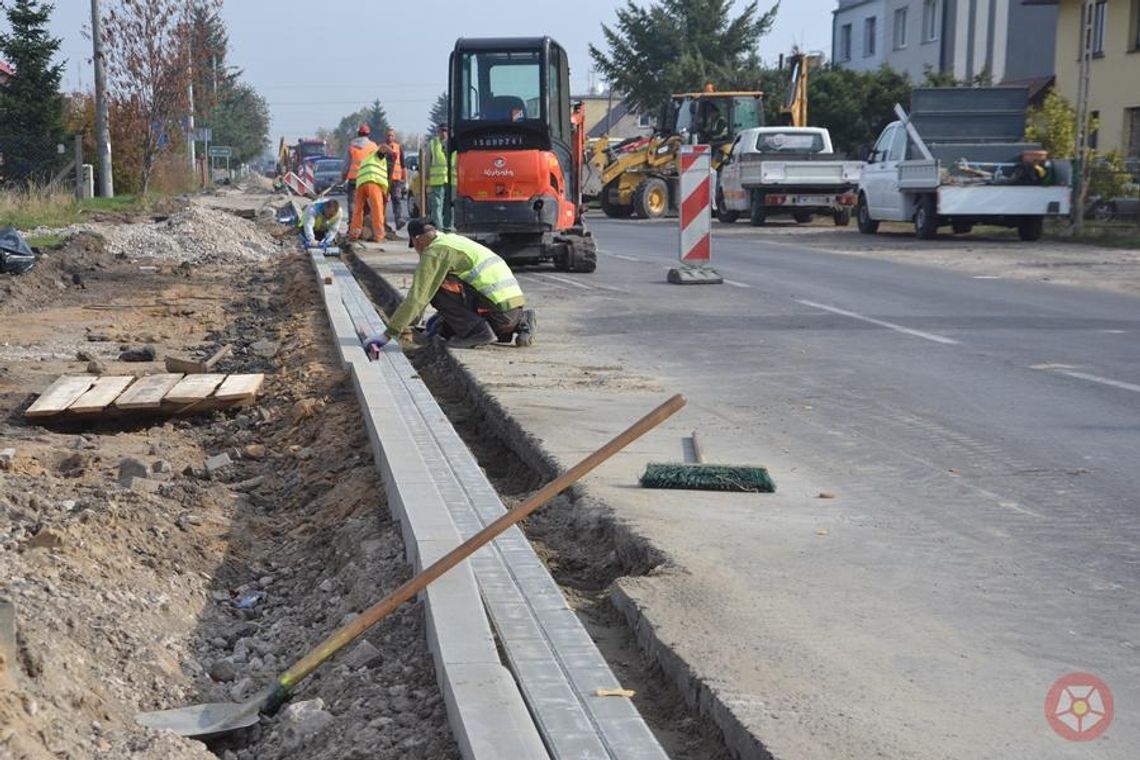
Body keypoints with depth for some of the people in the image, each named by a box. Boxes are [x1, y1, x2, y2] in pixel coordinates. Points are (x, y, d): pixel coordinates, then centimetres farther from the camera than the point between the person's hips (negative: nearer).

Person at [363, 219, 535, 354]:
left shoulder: (434, 252, -5)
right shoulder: (456, 240, 24)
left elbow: (416, 297, -11)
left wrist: (387, 335, -9)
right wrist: (440, 316, 41)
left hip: (497, 310, -9)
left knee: (436, 290, -8)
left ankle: (476, 331, -10)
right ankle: (520, 322, 16)